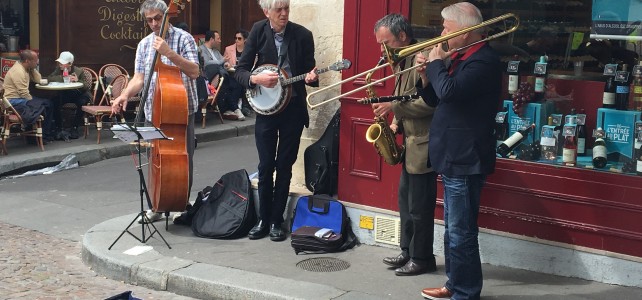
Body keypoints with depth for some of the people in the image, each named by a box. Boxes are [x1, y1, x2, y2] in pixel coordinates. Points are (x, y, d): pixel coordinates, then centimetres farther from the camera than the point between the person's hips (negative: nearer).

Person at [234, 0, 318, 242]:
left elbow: (309, 71, 3)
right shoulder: (258, 31, -4)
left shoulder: (303, 35, -5)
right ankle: (263, 219, 18)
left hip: (293, 108, 0)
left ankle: (277, 221, 17)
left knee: (284, 167, 7)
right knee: (265, 166, 4)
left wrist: (311, 77, -20)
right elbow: (240, 71, -3)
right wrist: (256, 79, -22)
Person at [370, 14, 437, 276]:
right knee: (405, 200, 16)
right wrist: (397, 124, 6)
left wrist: (394, 106, -22)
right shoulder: (401, 62, 12)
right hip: (411, 142, 10)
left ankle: (422, 259, 12)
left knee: (419, 206, 0)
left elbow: (430, 103, -25)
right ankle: (408, 251, 27)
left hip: (424, 144, -10)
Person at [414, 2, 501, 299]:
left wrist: (436, 63, -15)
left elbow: (449, 91, -32)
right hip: (454, 156, 11)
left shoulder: (484, 60, -18)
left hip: (465, 160, -11)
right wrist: (426, 74, 1)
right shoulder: (460, 57, 14)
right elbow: (436, 100, 18)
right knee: (453, 229, 20)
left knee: (462, 233, -5)